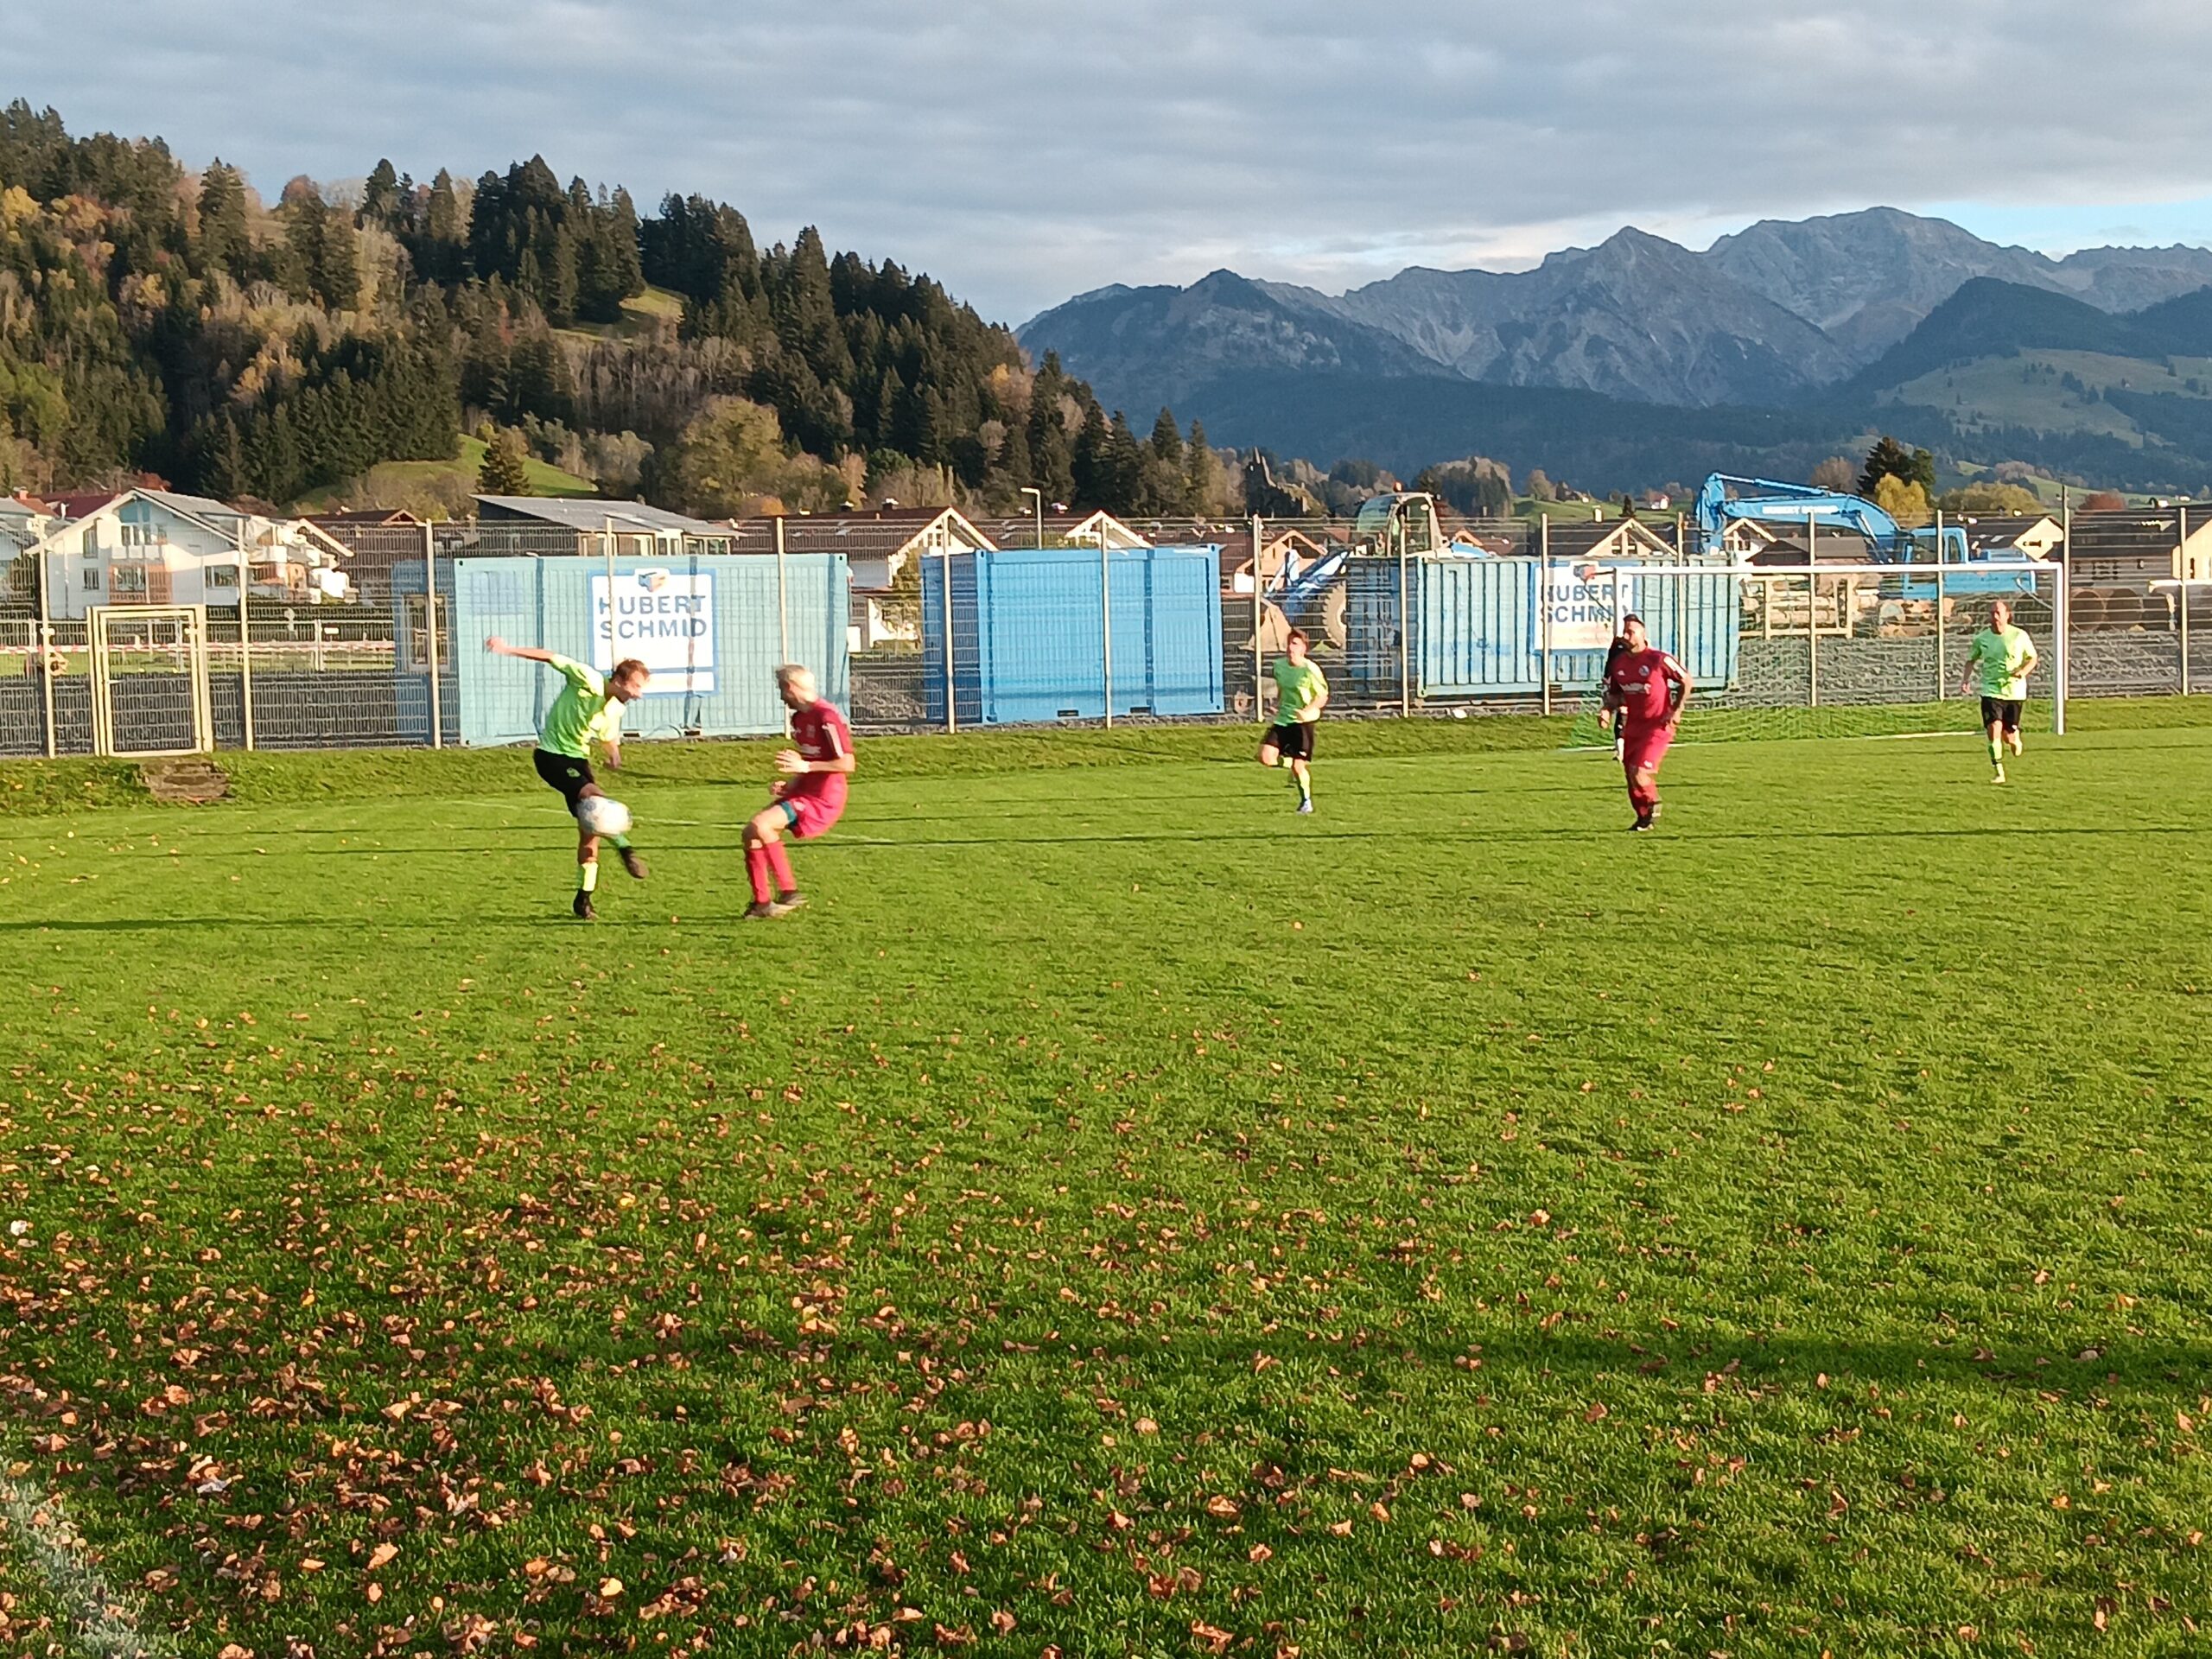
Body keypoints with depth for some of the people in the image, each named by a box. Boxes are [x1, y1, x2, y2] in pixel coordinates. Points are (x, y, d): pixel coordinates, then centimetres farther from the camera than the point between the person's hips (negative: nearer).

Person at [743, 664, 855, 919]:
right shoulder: (799, 718, 14)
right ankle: (762, 902, 7)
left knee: (761, 825, -25)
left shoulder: (826, 717, -17)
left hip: (822, 801, -10)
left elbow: (847, 764, -23)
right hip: (804, 793, 10)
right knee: (751, 834, 1)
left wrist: (805, 766, -24)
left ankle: (789, 891, -19)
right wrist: (790, 784, 8)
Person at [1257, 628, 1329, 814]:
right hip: (1282, 719, 5)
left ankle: (1306, 801, 18)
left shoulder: (1310, 670, -14)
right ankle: (1292, 764, 19)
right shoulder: (1279, 665, 3)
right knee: (1266, 757, -12)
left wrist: (1308, 711, -26)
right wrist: (1277, 705, 5)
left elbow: (1322, 697, -10)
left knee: (1299, 765, -6)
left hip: (1302, 722, -5)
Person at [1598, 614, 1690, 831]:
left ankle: (1652, 804, 14)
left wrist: (1677, 710, -10)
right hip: (1632, 727, 6)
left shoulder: (1658, 659, -13)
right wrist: (1608, 709, -3)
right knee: (1630, 774, 10)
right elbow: (1615, 694, 17)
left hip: (1657, 726, -6)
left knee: (1638, 773, -18)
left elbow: (1686, 681, -2)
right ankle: (1643, 817, 33)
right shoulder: (1619, 663, 4)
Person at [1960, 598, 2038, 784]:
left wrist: (2024, 671, -13)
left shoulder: (2020, 636, -3)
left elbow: (2032, 658, 7)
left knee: (2009, 736, 2)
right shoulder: (1982, 638, 0)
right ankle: (1999, 773, -10)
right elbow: (1971, 659, 13)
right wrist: (1967, 679, -2)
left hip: (2014, 691, 0)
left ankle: (2015, 738, 43)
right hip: (1990, 691, 0)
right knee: (1994, 728, -17)